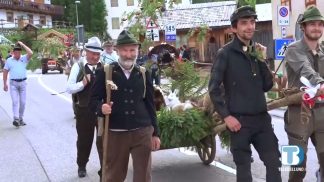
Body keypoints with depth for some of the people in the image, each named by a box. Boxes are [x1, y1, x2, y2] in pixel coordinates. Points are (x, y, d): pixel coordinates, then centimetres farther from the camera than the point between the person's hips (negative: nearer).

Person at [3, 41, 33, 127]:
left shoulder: (24, 59, 4)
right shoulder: (9, 60, 6)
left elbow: (30, 53, -15)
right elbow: (5, 72, 9)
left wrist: (22, 45, -8)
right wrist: (5, 84, 4)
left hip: (23, 83, 1)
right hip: (13, 83, -1)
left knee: (23, 102, 5)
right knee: (15, 101, -12)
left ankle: (21, 118, 17)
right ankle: (16, 119, -21)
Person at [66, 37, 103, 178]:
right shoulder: (78, 67, -5)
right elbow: (69, 88, -7)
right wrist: (83, 83, -21)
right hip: (84, 110, 0)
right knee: (84, 139, 17)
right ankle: (81, 166, 37)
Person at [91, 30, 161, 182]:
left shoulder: (143, 74, 8)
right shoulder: (105, 72, 0)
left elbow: (150, 105, 11)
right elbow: (94, 98, 2)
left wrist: (155, 133, 10)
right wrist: (101, 107, -22)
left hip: (142, 132, 2)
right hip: (115, 133, -2)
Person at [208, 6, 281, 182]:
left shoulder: (258, 50, 10)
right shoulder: (225, 53, -7)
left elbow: (267, 86, 8)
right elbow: (214, 88, -9)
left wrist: (262, 60, -3)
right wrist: (226, 116, -14)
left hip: (262, 118, 5)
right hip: (239, 120, -5)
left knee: (274, 163, 7)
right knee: (243, 168, 5)